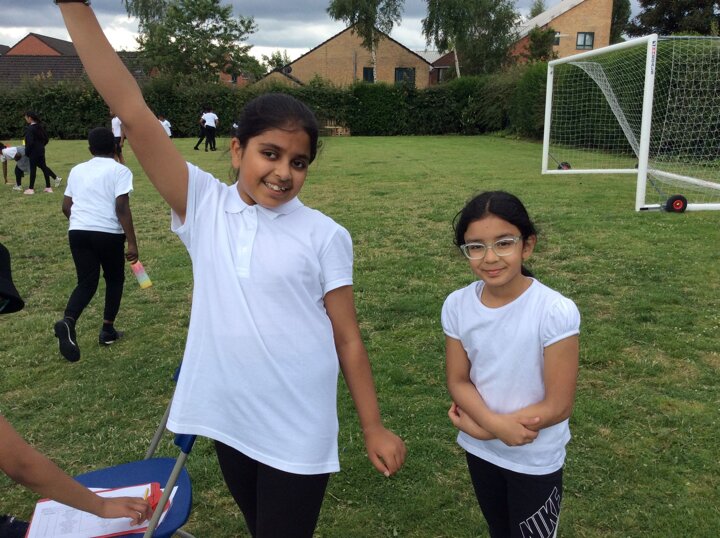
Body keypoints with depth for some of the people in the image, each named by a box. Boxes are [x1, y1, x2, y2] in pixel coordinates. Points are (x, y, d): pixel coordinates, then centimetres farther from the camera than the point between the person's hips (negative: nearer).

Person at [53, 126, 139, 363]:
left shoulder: (77, 170, 14)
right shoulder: (119, 170, -3)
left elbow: (66, 206, 16)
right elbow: (122, 207, -13)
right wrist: (132, 243, -13)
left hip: (78, 232, 4)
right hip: (108, 233, -4)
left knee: (86, 282, 8)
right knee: (114, 279, 17)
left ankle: (68, 321, -18)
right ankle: (107, 329, 19)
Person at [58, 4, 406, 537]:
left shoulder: (325, 236, -9)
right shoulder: (204, 206, -6)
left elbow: (348, 339, -3)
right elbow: (134, 113, -12)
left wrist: (373, 428, 0)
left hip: (298, 433, -3)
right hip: (231, 422, 3)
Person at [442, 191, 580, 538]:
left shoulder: (556, 312, -27)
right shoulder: (457, 305, -13)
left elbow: (557, 406, -22)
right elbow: (458, 381, -6)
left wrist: (481, 426, -17)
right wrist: (496, 424, -25)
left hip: (536, 461, -4)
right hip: (479, 451, 4)